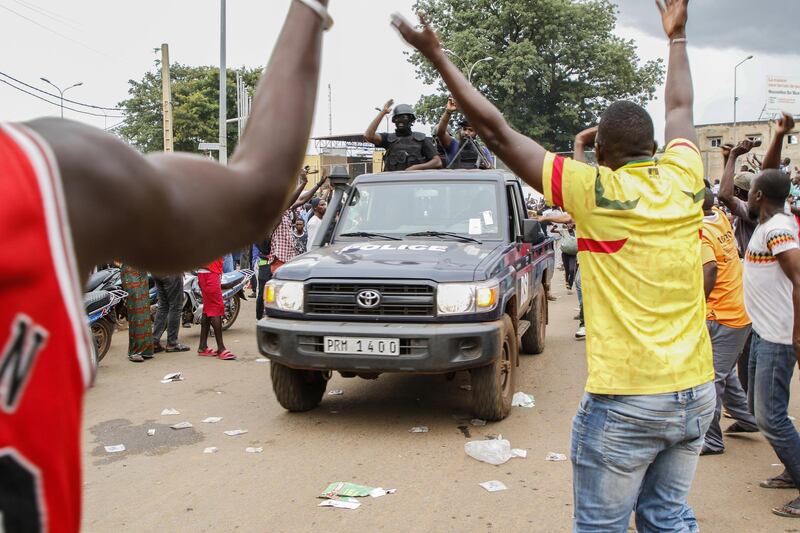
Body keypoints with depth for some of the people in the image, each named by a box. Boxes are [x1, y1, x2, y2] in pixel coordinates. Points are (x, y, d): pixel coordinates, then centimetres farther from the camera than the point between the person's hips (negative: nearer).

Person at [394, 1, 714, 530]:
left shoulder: (595, 192, -12)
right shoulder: (684, 181, 3)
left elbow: (496, 130, -8)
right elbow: (682, 108, 23)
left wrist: (438, 57, 0)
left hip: (626, 400, -6)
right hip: (696, 393, 6)